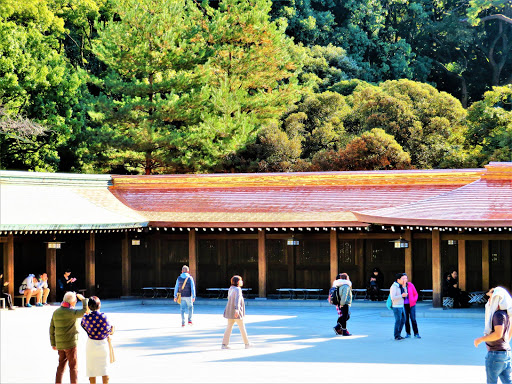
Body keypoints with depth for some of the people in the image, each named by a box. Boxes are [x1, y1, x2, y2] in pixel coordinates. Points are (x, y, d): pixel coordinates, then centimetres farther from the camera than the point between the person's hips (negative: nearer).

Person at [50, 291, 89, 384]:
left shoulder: (56, 312, 8)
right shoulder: (70, 312, -15)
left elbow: (52, 329, 11)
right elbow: (85, 311, -20)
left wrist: (53, 344, 17)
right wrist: (83, 299, -5)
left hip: (59, 344, 7)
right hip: (70, 343, -7)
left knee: (61, 366, 14)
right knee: (73, 367, 1)